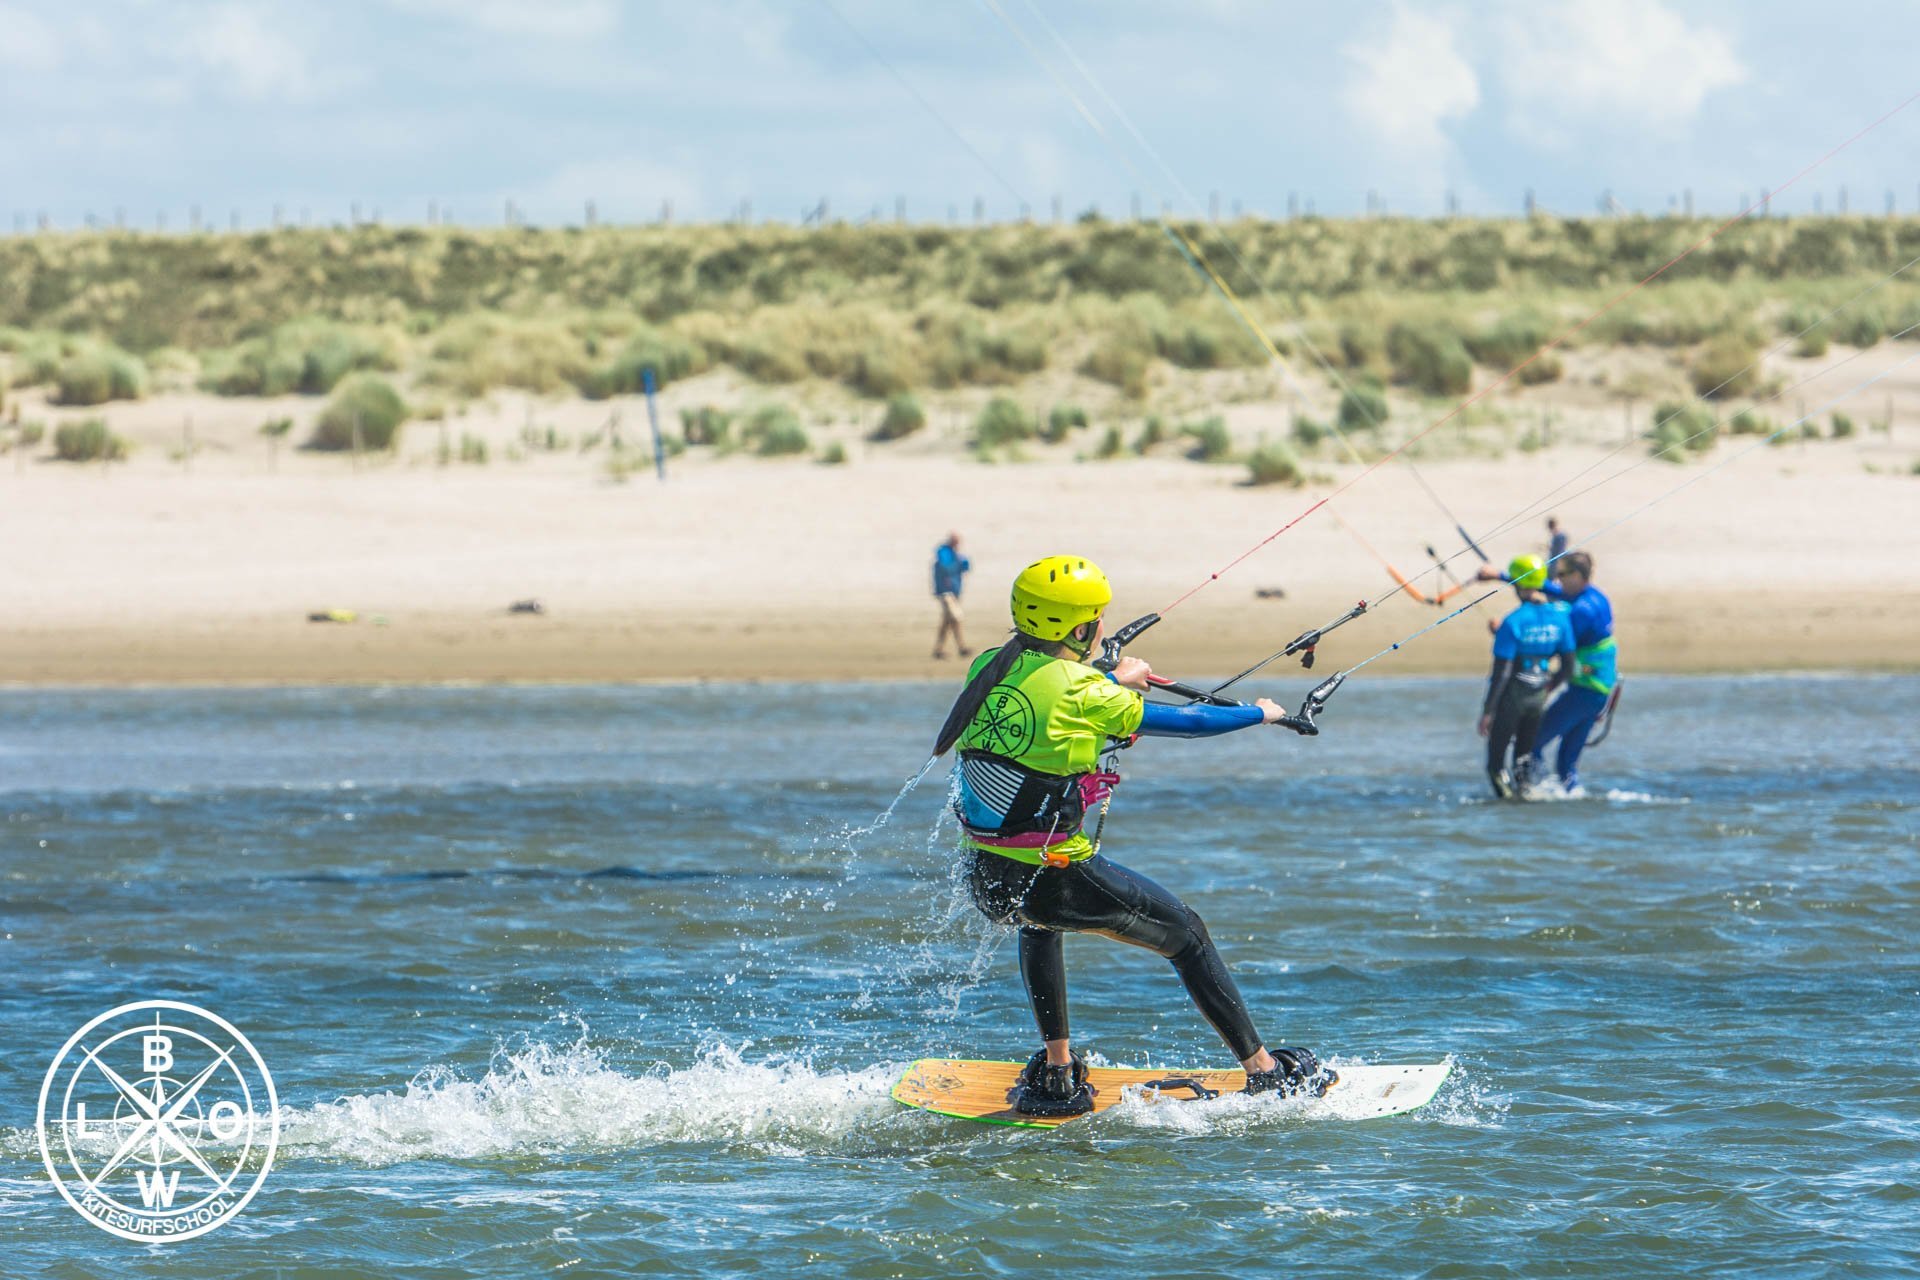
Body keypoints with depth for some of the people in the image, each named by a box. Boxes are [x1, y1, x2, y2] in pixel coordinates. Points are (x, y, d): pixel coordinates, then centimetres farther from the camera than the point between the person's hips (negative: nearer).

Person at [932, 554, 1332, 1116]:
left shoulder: (988, 669, 2)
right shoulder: (1083, 693, -15)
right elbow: (1185, 721, -2)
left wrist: (1114, 682, 38)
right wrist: (1259, 713, 15)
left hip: (984, 876, 6)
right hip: (1056, 877, -6)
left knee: (1040, 924, 41)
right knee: (1186, 933, 14)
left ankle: (1055, 1074, 35)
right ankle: (1264, 1072, 22)